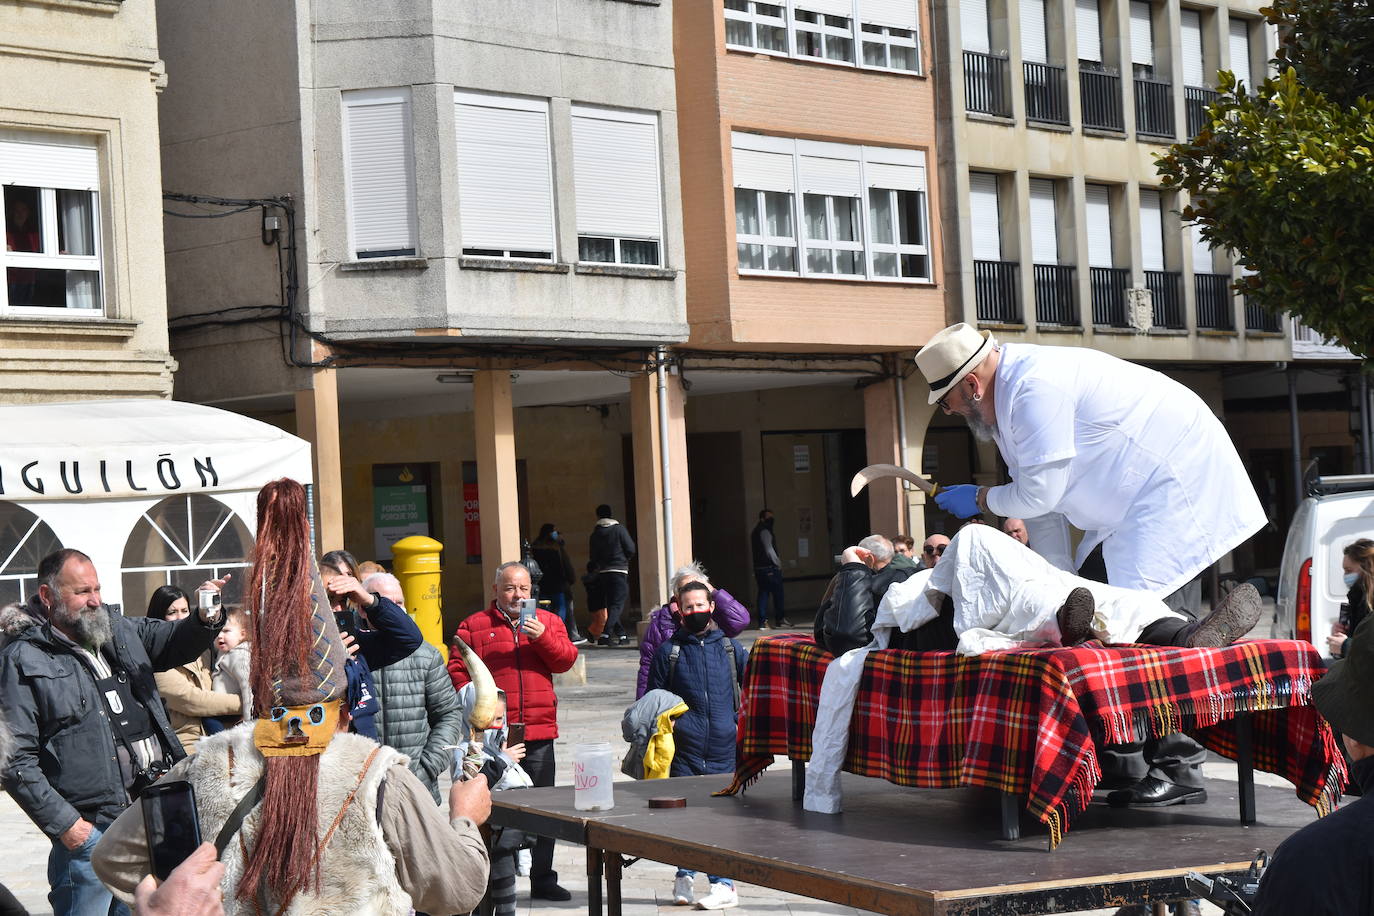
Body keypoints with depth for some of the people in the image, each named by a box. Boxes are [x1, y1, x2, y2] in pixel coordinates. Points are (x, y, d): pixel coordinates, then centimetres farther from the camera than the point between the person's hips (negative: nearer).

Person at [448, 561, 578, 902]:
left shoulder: (548, 621, 12)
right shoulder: (474, 626, 6)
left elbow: (565, 660, 1)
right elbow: (457, 670, 1)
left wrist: (542, 637, -14)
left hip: (539, 733, 2)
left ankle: (543, 879, 17)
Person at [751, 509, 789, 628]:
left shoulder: (754, 532, 16)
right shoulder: (764, 531, -12)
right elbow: (769, 549, -18)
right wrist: (778, 562, -8)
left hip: (758, 567, 9)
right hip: (770, 567, -9)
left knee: (763, 594, 7)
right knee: (777, 593, 3)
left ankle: (763, 622, 2)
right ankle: (780, 619, 9)